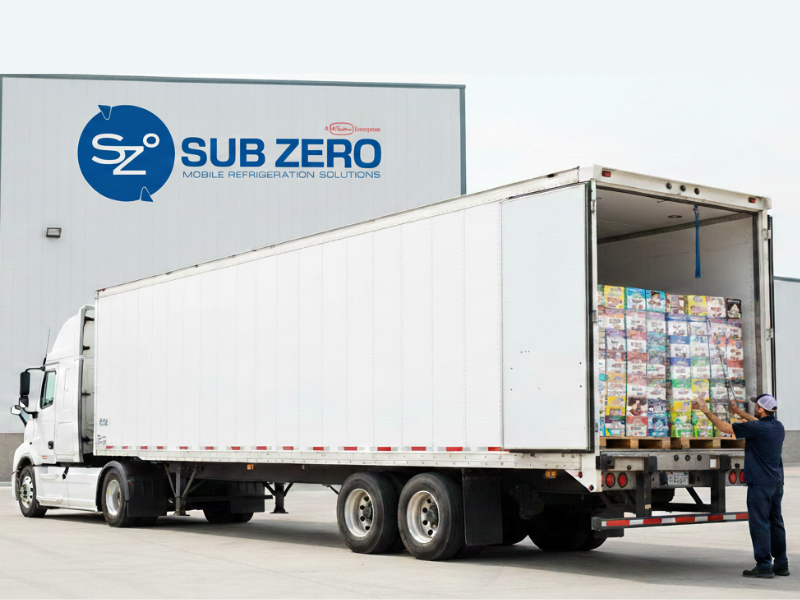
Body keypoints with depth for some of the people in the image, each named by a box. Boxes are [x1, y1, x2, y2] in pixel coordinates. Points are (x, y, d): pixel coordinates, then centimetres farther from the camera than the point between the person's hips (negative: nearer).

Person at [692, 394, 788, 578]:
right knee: (776, 522, 13)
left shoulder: (756, 428, -17)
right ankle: (781, 564, 17)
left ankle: (764, 565, -4)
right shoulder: (778, 426, 7)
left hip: (760, 483, -8)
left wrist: (706, 411, 1)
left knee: (760, 523, -4)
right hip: (776, 482, 8)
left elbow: (724, 427, -11)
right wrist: (739, 412, 39)